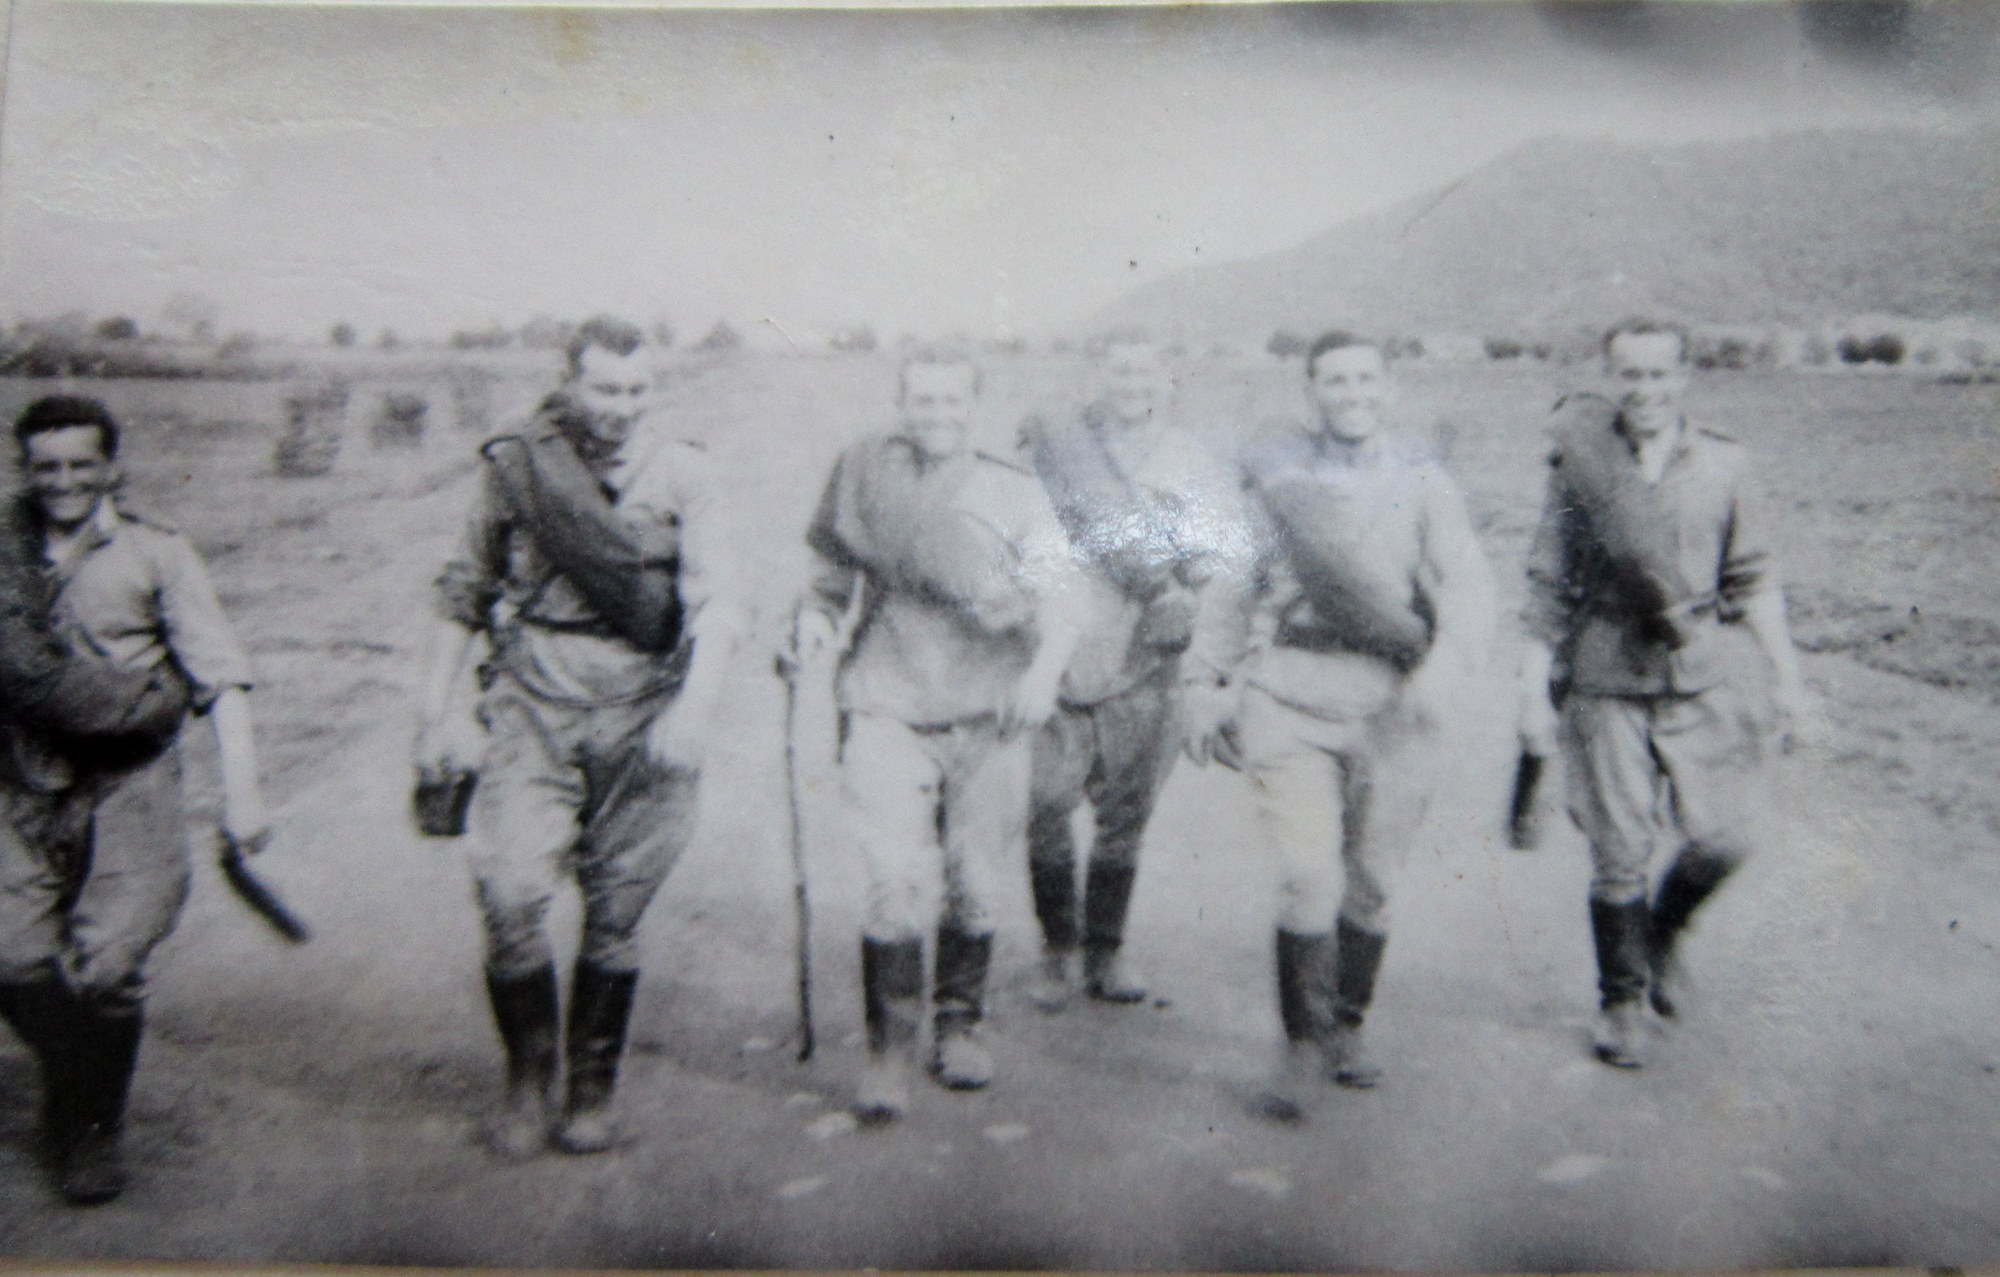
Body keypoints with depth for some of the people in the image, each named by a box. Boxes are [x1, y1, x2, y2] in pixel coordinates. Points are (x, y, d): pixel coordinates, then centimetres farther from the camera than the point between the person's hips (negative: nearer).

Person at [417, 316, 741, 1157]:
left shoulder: (681, 474, 2)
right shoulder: (513, 464, 4)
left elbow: (714, 603, -5)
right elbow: (465, 594, 13)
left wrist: (694, 706, -21)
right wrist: (438, 713, 11)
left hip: (644, 714, 0)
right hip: (533, 706, 0)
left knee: (616, 914, 6)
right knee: (509, 894, -11)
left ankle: (591, 1094, 23)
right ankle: (528, 1081, 11)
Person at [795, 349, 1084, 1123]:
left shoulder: (1013, 492, 7)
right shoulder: (864, 476, 9)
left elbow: (1056, 589, -2)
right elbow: (835, 572, 18)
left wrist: (1043, 669, -19)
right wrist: (816, 613, -4)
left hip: (990, 713, 1)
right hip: (888, 706, -1)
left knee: (973, 883, 7)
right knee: (897, 885, -10)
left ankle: (959, 1025, 29)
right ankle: (889, 1050, 4)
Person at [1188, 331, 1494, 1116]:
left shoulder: (1421, 481, 8)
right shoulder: (1269, 470, 9)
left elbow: (1468, 586, -3)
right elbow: (1230, 582, 14)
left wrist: (1445, 667, -23)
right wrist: (1210, 685, 7)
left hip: (1392, 699, 1)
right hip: (1291, 692, -1)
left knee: (1371, 882, 9)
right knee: (1308, 878, -11)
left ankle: (1348, 1028, 30)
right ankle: (1303, 1045, 5)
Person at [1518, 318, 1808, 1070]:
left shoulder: (1722, 464, 5)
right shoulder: (1579, 461, 0)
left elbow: (1753, 579, 11)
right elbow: (1549, 585, 4)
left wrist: (1784, 672, 8)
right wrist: (1535, 686, 2)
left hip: (1706, 678, 2)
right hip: (1609, 683, -1)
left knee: (1719, 840, -2)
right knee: (1620, 854, 1)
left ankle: (1662, 934, 30)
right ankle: (1622, 998, 22)